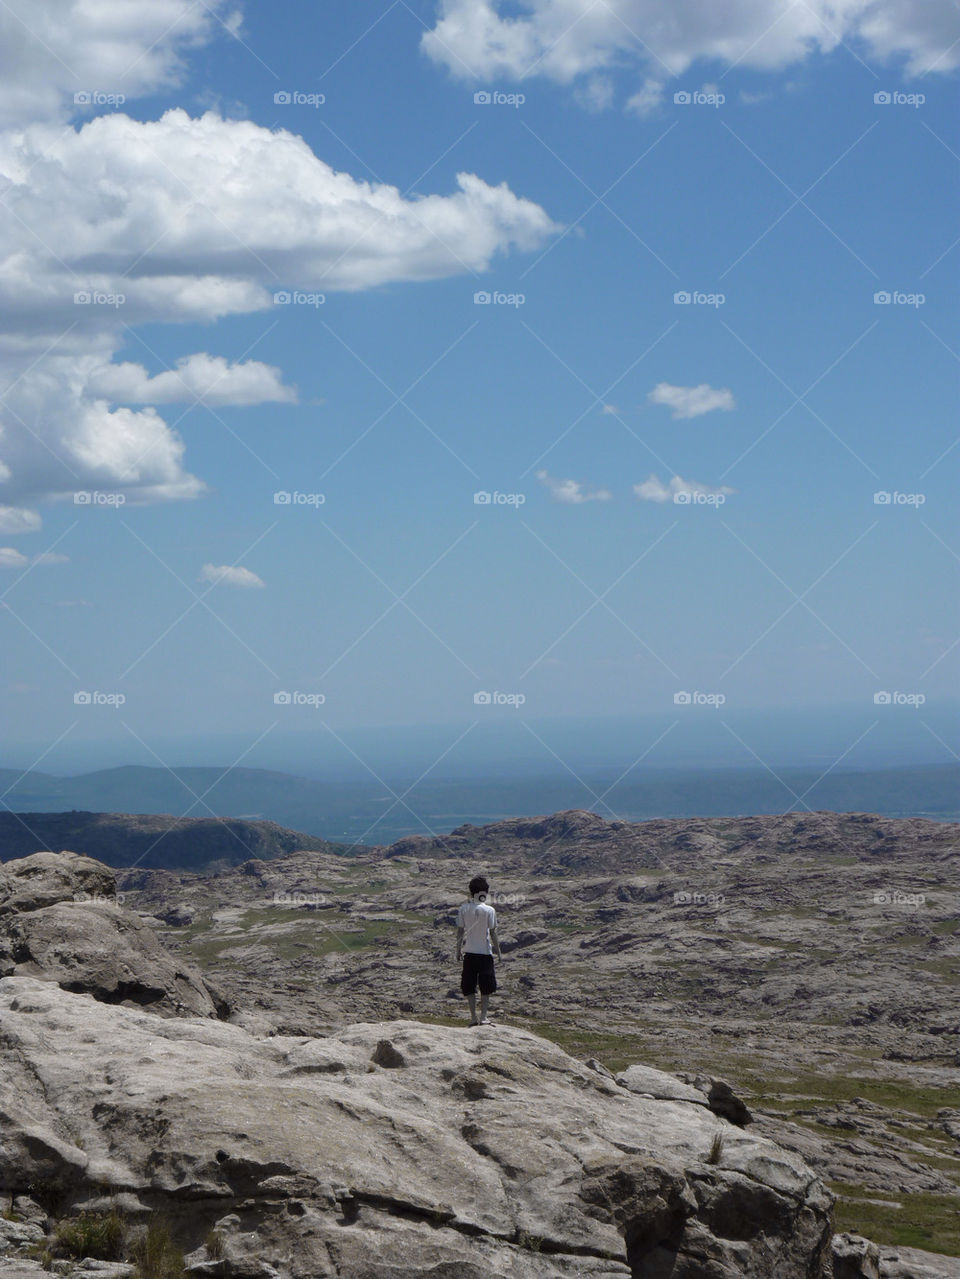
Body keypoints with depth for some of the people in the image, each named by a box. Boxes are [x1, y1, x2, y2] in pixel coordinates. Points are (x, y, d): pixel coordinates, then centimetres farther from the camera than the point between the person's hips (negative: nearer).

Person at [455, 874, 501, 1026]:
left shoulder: (463, 909, -3)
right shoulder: (489, 910, -10)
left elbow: (460, 932, 1)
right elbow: (493, 933, -8)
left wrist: (458, 951, 11)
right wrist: (497, 949, 4)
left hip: (469, 952, 2)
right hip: (485, 952, -2)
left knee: (469, 987, 10)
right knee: (486, 988, 6)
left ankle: (473, 1017, 9)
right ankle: (483, 1017, 1)